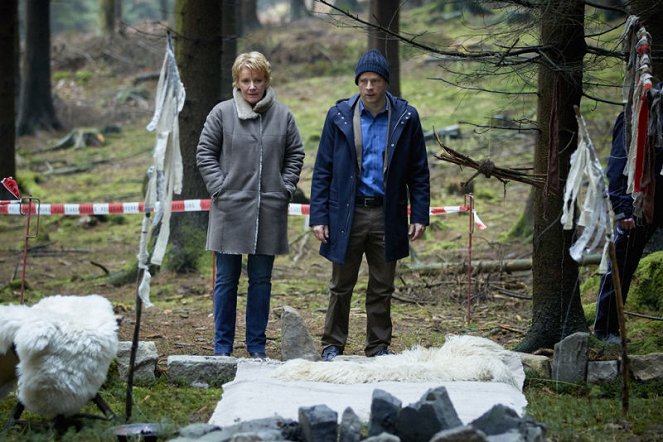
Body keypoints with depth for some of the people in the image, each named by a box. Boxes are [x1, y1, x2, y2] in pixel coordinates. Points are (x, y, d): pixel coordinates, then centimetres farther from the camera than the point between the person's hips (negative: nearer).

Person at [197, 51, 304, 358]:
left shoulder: (282, 115, 5)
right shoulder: (222, 113, -1)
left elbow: (295, 155, 13)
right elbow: (205, 153, 3)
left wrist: (285, 189, 3)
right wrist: (220, 189, -6)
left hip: (269, 211, 2)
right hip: (230, 209, -2)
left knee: (261, 280, 9)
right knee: (226, 280, 3)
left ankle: (257, 345, 17)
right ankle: (222, 346, 11)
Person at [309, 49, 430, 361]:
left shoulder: (406, 118, 1)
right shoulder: (339, 116, 0)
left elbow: (419, 171, 5)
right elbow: (322, 170, 2)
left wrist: (420, 216, -2)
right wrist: (318, 216, -4)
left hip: (387, 215, 1)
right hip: (347, 214, -1)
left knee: (382, 289, 8)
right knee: (341, 287, 6)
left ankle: (379, 348, 18)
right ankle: (332, 345, 16)